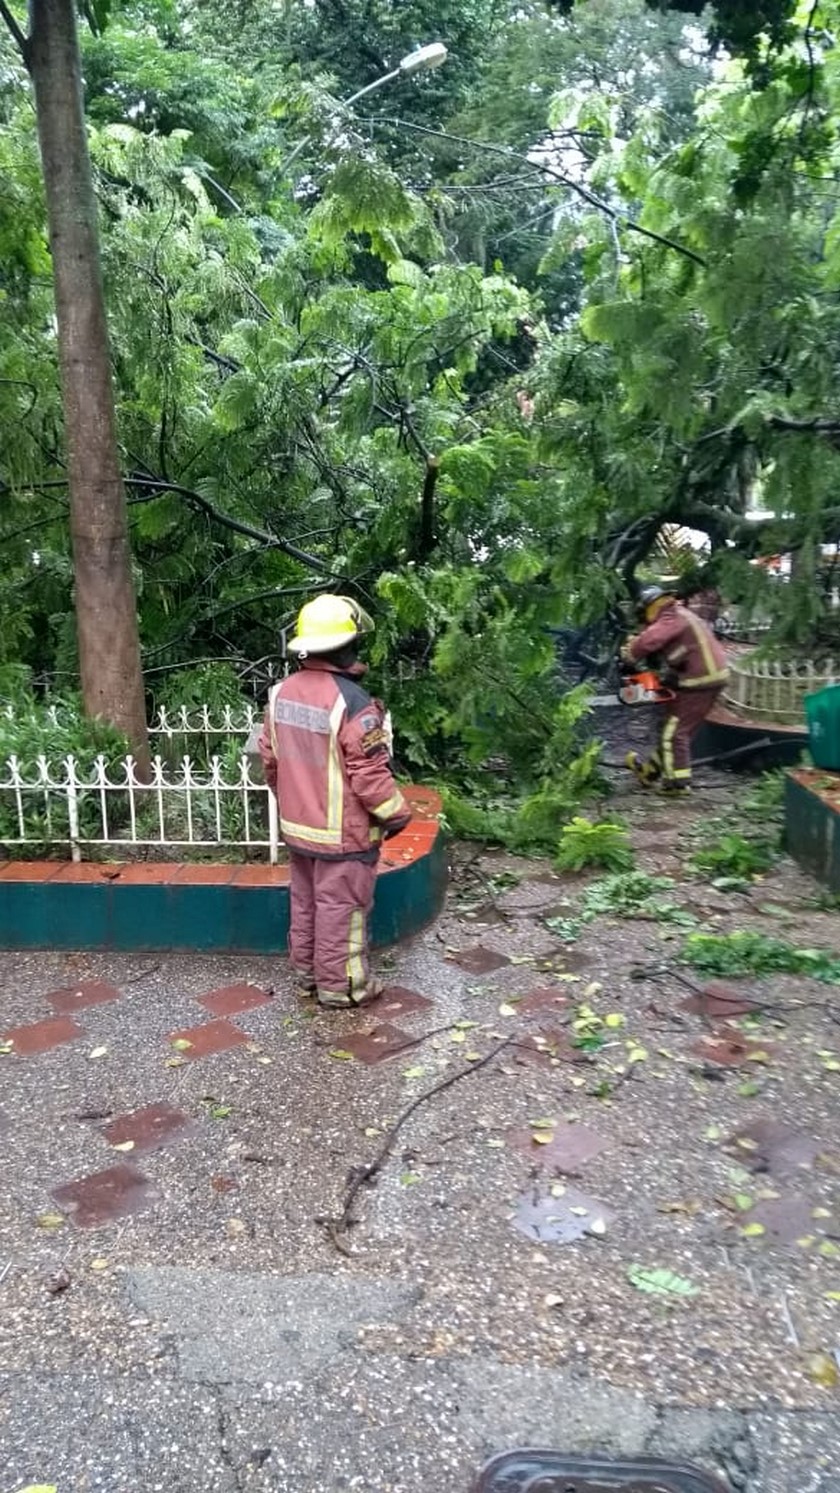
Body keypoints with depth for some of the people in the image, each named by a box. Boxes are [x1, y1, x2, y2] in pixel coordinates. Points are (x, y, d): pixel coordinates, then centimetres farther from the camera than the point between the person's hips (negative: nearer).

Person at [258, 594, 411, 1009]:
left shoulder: (281, 693, -1)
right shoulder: (352, 702, -25)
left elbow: (269, 758, 8)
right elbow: (370, 775, -22)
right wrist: (396, 815, -7)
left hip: (297, 826, 7)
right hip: (342, 832, -7)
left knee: (305, 903, 20)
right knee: (340, 909, 7)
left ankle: (306, 974, 35)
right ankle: (340, 987, 21)